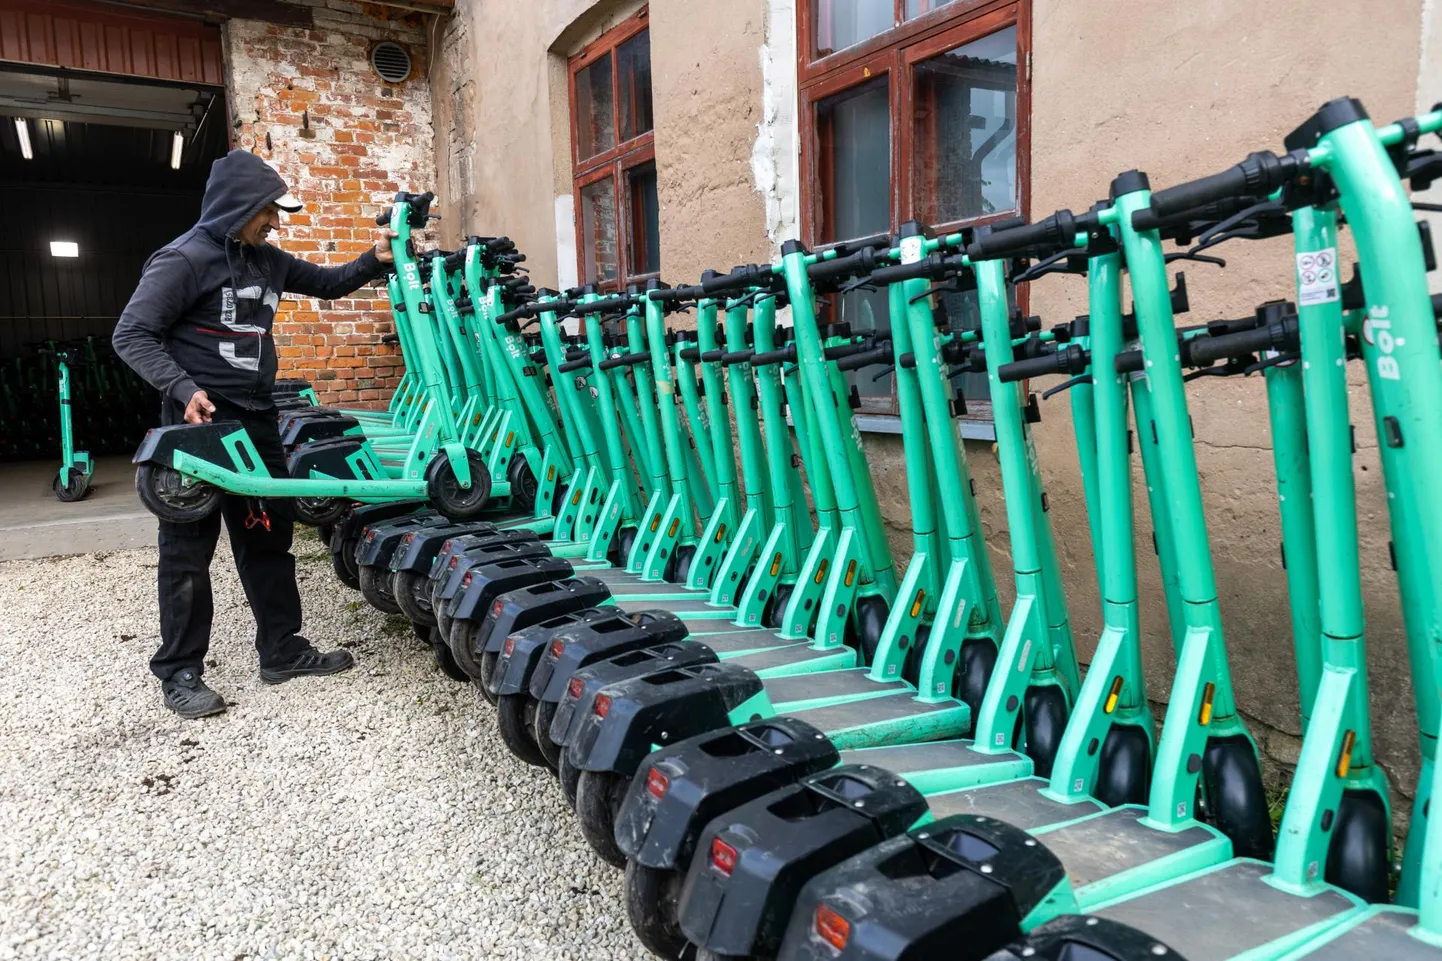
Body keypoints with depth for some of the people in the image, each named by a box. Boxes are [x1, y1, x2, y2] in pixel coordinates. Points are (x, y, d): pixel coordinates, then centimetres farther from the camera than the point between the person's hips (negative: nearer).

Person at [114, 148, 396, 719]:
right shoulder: (184, 259, -10)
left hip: (257, 417, 8)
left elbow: (327, 283, 21)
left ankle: (282, 649, 20)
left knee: (269, 534, 10)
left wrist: (375, 262, 4)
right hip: (200, 419, -7)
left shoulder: (266, 260, 11)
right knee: (189, 548, -1)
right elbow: (132, 335, -11)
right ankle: (179, 672, 9)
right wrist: (184, 389, -24)